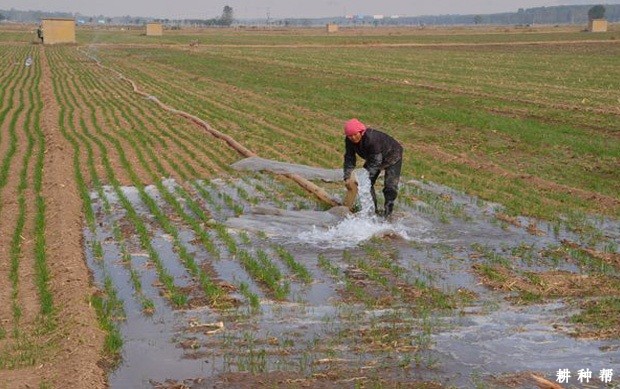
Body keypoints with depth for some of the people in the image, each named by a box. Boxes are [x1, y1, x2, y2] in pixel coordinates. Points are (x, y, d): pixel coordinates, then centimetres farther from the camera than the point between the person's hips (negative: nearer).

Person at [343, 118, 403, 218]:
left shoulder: (372, 138, -42)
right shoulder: (349, 140, -21)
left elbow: (376, 161, -37)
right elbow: (349, 159, -16)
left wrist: (366, 176, -41)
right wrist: (347, 177, -27)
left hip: (392, 156, -7)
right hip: (372, 157, 7)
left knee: (390, 186, -14)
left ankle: (388, 212, -2)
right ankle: (373, 209, 10)